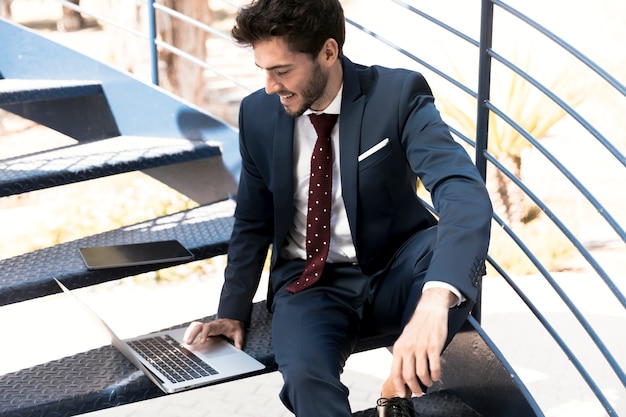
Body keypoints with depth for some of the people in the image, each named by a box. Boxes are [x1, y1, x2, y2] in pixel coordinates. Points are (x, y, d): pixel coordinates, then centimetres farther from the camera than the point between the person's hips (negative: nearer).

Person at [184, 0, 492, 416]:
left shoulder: (397, 94, -15)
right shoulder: (258, 113, -3)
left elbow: (466, 195, -31)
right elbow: (253, 223, 12)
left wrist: (435, 300, -48)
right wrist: (233, 313, 3)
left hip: (394, 272, -1)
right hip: (309, 283, 1)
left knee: (456, 247, -34)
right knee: (305, 373, -32)